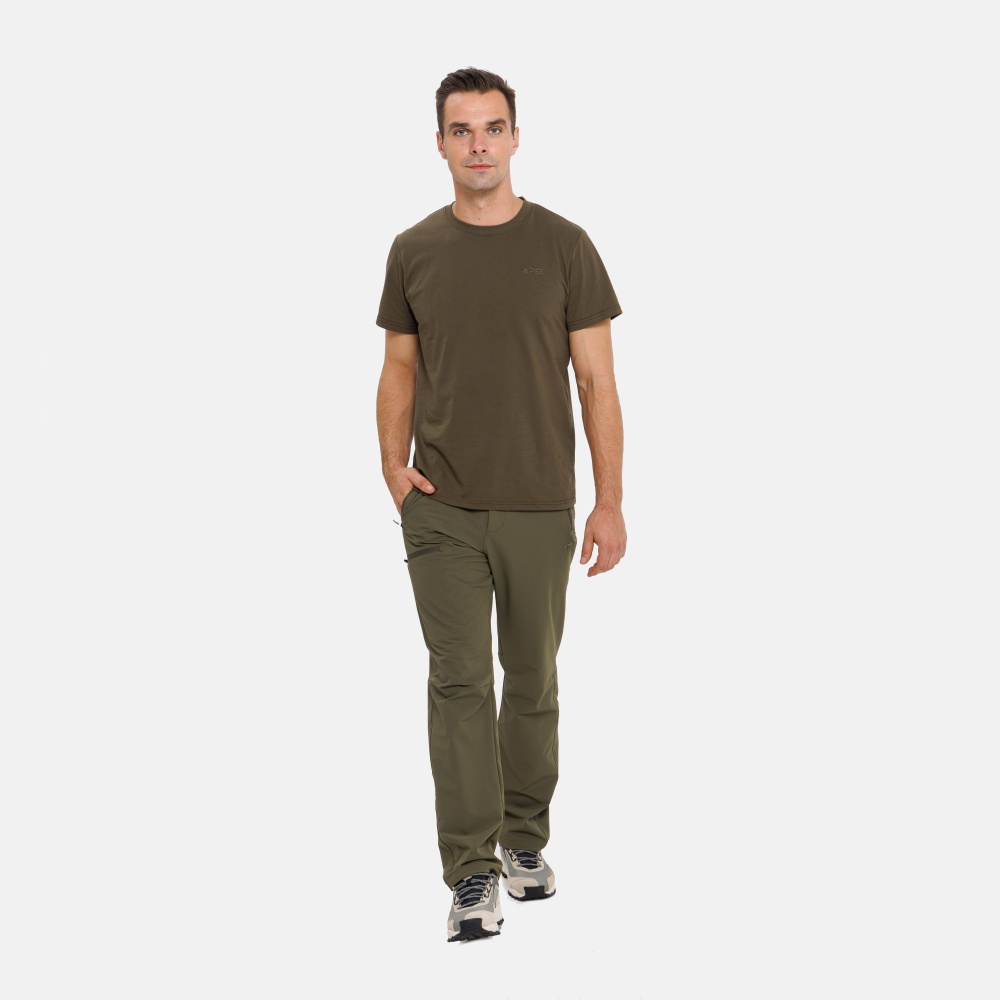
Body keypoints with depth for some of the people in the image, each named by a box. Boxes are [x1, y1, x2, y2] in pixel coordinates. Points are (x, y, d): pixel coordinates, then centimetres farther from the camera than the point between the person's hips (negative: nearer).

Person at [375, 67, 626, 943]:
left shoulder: (563, 246, -3)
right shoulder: (415, 251, 4)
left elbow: (596, 381, -3)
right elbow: (401, 368, 12)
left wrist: (610, 503, -8)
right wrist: (394, 466, -4)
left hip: (538, 509, 0)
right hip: (443, 509, 1)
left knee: (532, 680, 13)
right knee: (460, 682, -4)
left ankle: (524, 838, 31)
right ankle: (472, 871, 0)